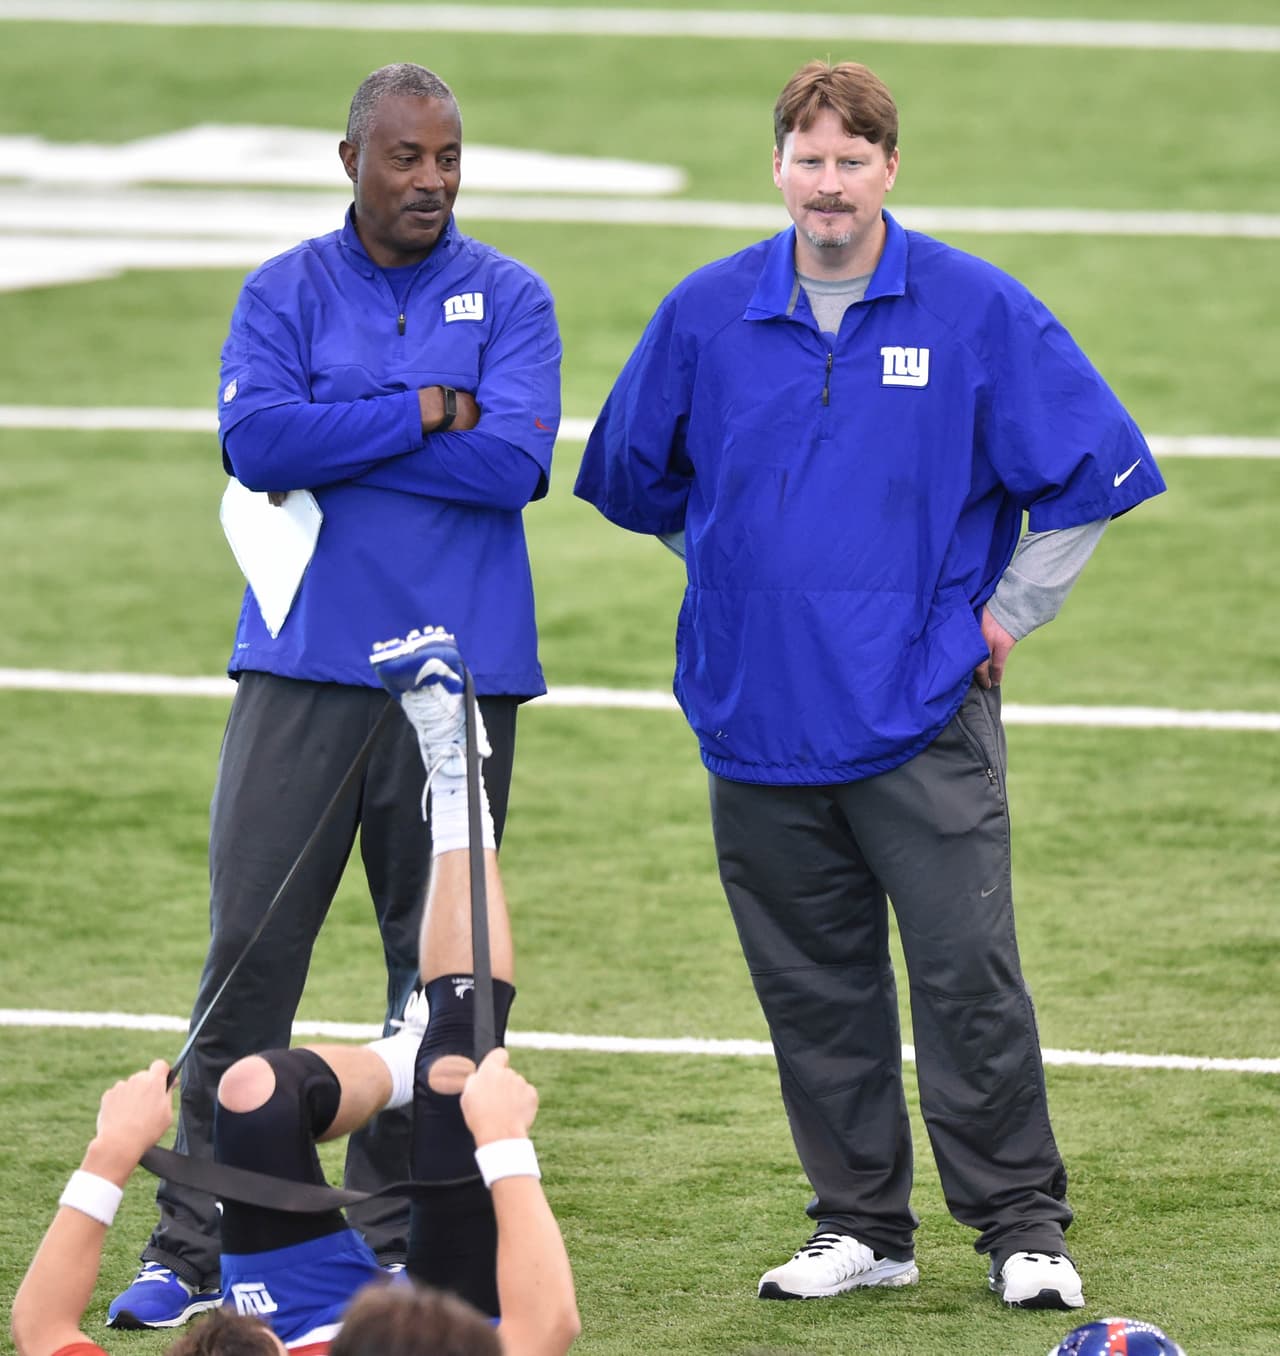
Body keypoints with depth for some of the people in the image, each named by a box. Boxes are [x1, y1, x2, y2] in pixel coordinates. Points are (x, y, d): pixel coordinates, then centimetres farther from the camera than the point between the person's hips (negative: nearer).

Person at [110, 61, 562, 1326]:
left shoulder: (508, 299, 5)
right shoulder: (284, 294, 7)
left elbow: (513, 461, -10)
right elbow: (254, 437, -10)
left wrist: (331, 442, -9)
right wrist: (420, 416, -10)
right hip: (303, 673, 0)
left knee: (440, 971, 4)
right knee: (248, 956, -4)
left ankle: (402, 1240, 14)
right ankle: (191, 1245, 1)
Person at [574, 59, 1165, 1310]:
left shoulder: (976, 311, -4)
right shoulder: (705, 316, 3)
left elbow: (1093, 464, 3)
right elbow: (633, 475, 19)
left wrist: (1010, 610, 3)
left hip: (924, 714, -3)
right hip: (760, 717, 3)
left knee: (966, 974, -7)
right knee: (813, 987, 8)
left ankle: (1023, 1225, 3)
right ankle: (859, 1227, 18)